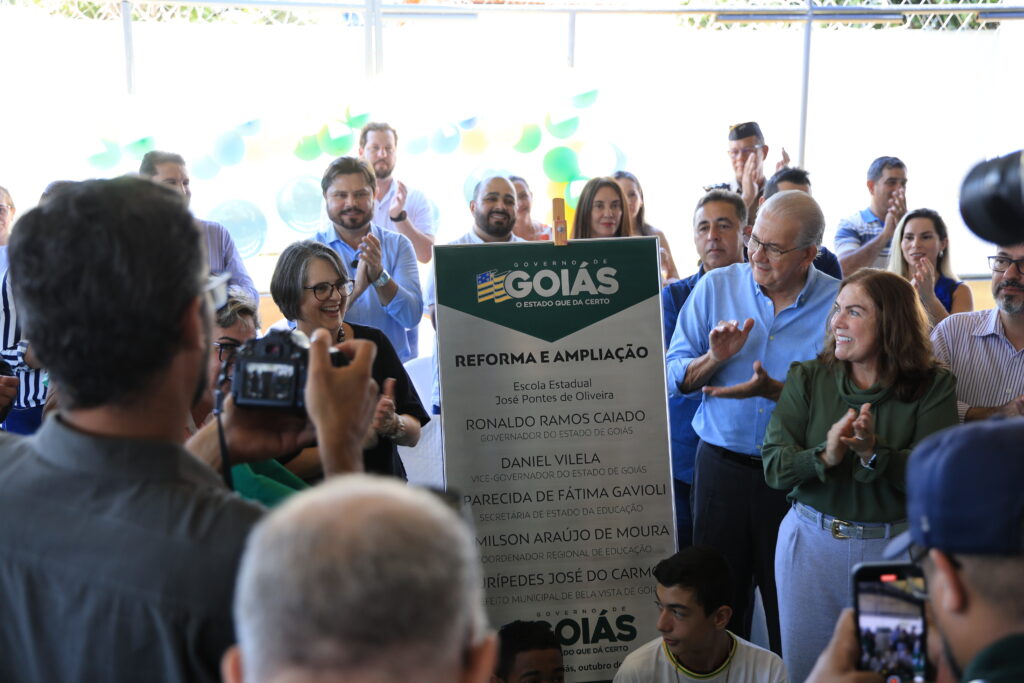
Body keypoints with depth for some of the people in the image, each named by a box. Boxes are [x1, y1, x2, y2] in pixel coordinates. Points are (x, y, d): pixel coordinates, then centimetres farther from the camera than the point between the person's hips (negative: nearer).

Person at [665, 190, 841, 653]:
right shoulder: (715, 288, 3)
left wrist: (773, 390, -20)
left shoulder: (838, 303, -5)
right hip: (721, 465, 2)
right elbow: (672, 379, 4)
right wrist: (714, 359, -16)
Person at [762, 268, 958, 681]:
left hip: (895, 546, -2)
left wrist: (875, 452, -31)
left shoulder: (933, 387, -5)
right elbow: (773, 466, -7)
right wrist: (824, 457, -26)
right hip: (811, 541, 2)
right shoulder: (807, 379, 0)